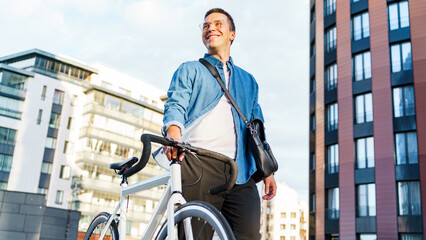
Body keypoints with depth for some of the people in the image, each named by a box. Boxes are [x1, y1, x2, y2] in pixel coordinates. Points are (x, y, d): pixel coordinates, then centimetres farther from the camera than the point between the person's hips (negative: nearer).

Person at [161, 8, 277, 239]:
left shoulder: (248, 80, 30)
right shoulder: (189, 70, 21)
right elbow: (176, 104, 1)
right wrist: (173, 131, -22)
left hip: (240, 171, 3)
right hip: (199, 162, -2)